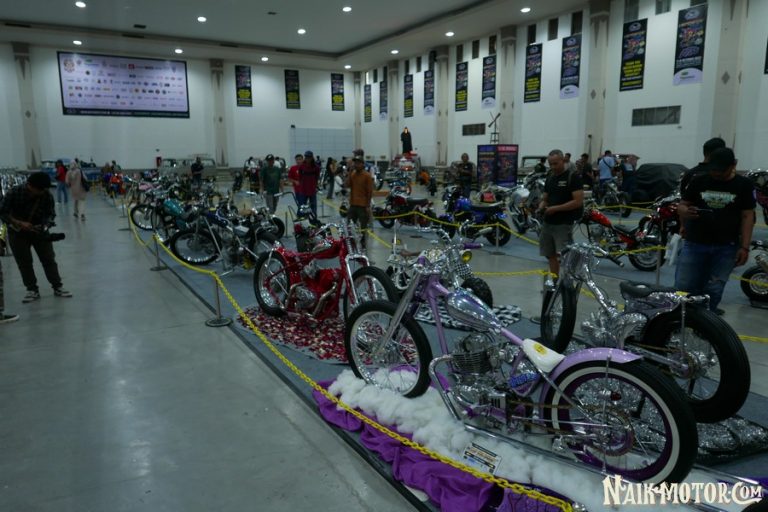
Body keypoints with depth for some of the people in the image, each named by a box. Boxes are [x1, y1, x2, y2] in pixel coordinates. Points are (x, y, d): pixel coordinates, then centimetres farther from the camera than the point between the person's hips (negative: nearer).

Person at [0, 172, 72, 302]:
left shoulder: (47, 196, -18)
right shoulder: (14, 193, -22)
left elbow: (51, 213, -6)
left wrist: (47, 223, -27)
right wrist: (20, 223, -30)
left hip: (39, 231, 1)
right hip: (18, 233, -1)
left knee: (49, 259, 2)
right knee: (24, 262, 3)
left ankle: (57, 287, 9)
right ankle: (32, 290, 12)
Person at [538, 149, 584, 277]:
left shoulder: (573, 177, -7)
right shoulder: (550, 178, 14)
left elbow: (578, 201, -14)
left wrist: (556, 208, -18)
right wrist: (542, 206, -3)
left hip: (564, 224, -7)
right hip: (548, 222, 7)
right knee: (551, 255, 12)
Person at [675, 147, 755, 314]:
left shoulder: (744, 185, 2)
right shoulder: (698, 181, 3)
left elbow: (747, 216, 2)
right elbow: (681, 206, 6)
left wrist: (744, 247, -5)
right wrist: (685, 211, -20)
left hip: (726, 248, 0)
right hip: (694, 244, 1)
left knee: (713, 290, 3)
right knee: (683, 288, -1)